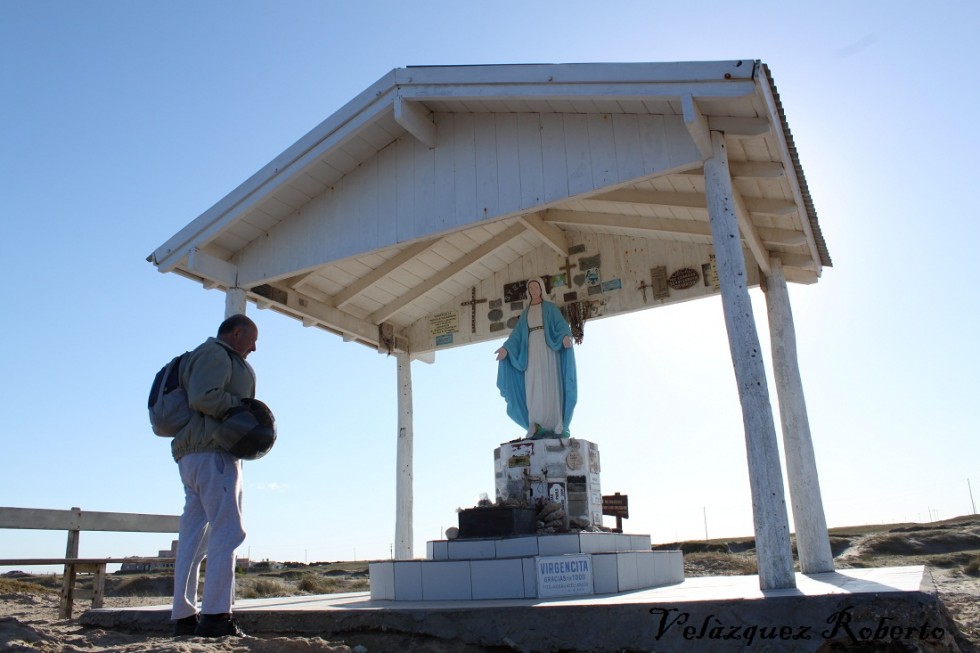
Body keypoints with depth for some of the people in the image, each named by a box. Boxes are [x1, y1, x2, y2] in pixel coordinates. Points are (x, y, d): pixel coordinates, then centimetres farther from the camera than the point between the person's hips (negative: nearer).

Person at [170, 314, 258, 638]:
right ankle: (215, 616, -16)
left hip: (191, 454, 11)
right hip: (212, 452, -11)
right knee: (228, 531, -12)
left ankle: (184, 617, 9)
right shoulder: (215, 353, -4)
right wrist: (242, 406, -8)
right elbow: (203, 397, -19)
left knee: (194, 536, 7)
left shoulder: (205, 356, 28)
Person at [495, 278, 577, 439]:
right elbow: (517, 333, 12)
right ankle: (536, 428, -8)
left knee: (551, 384, -13)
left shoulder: (550, 307, 9)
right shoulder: (525, 313, 20)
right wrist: (506, 348, -5)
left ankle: (557, 426, -15)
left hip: (548, 347, -3)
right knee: (533, 386, -7)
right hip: (532, 350, 3)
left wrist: (566, 336, -29)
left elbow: (561, 324, -6)